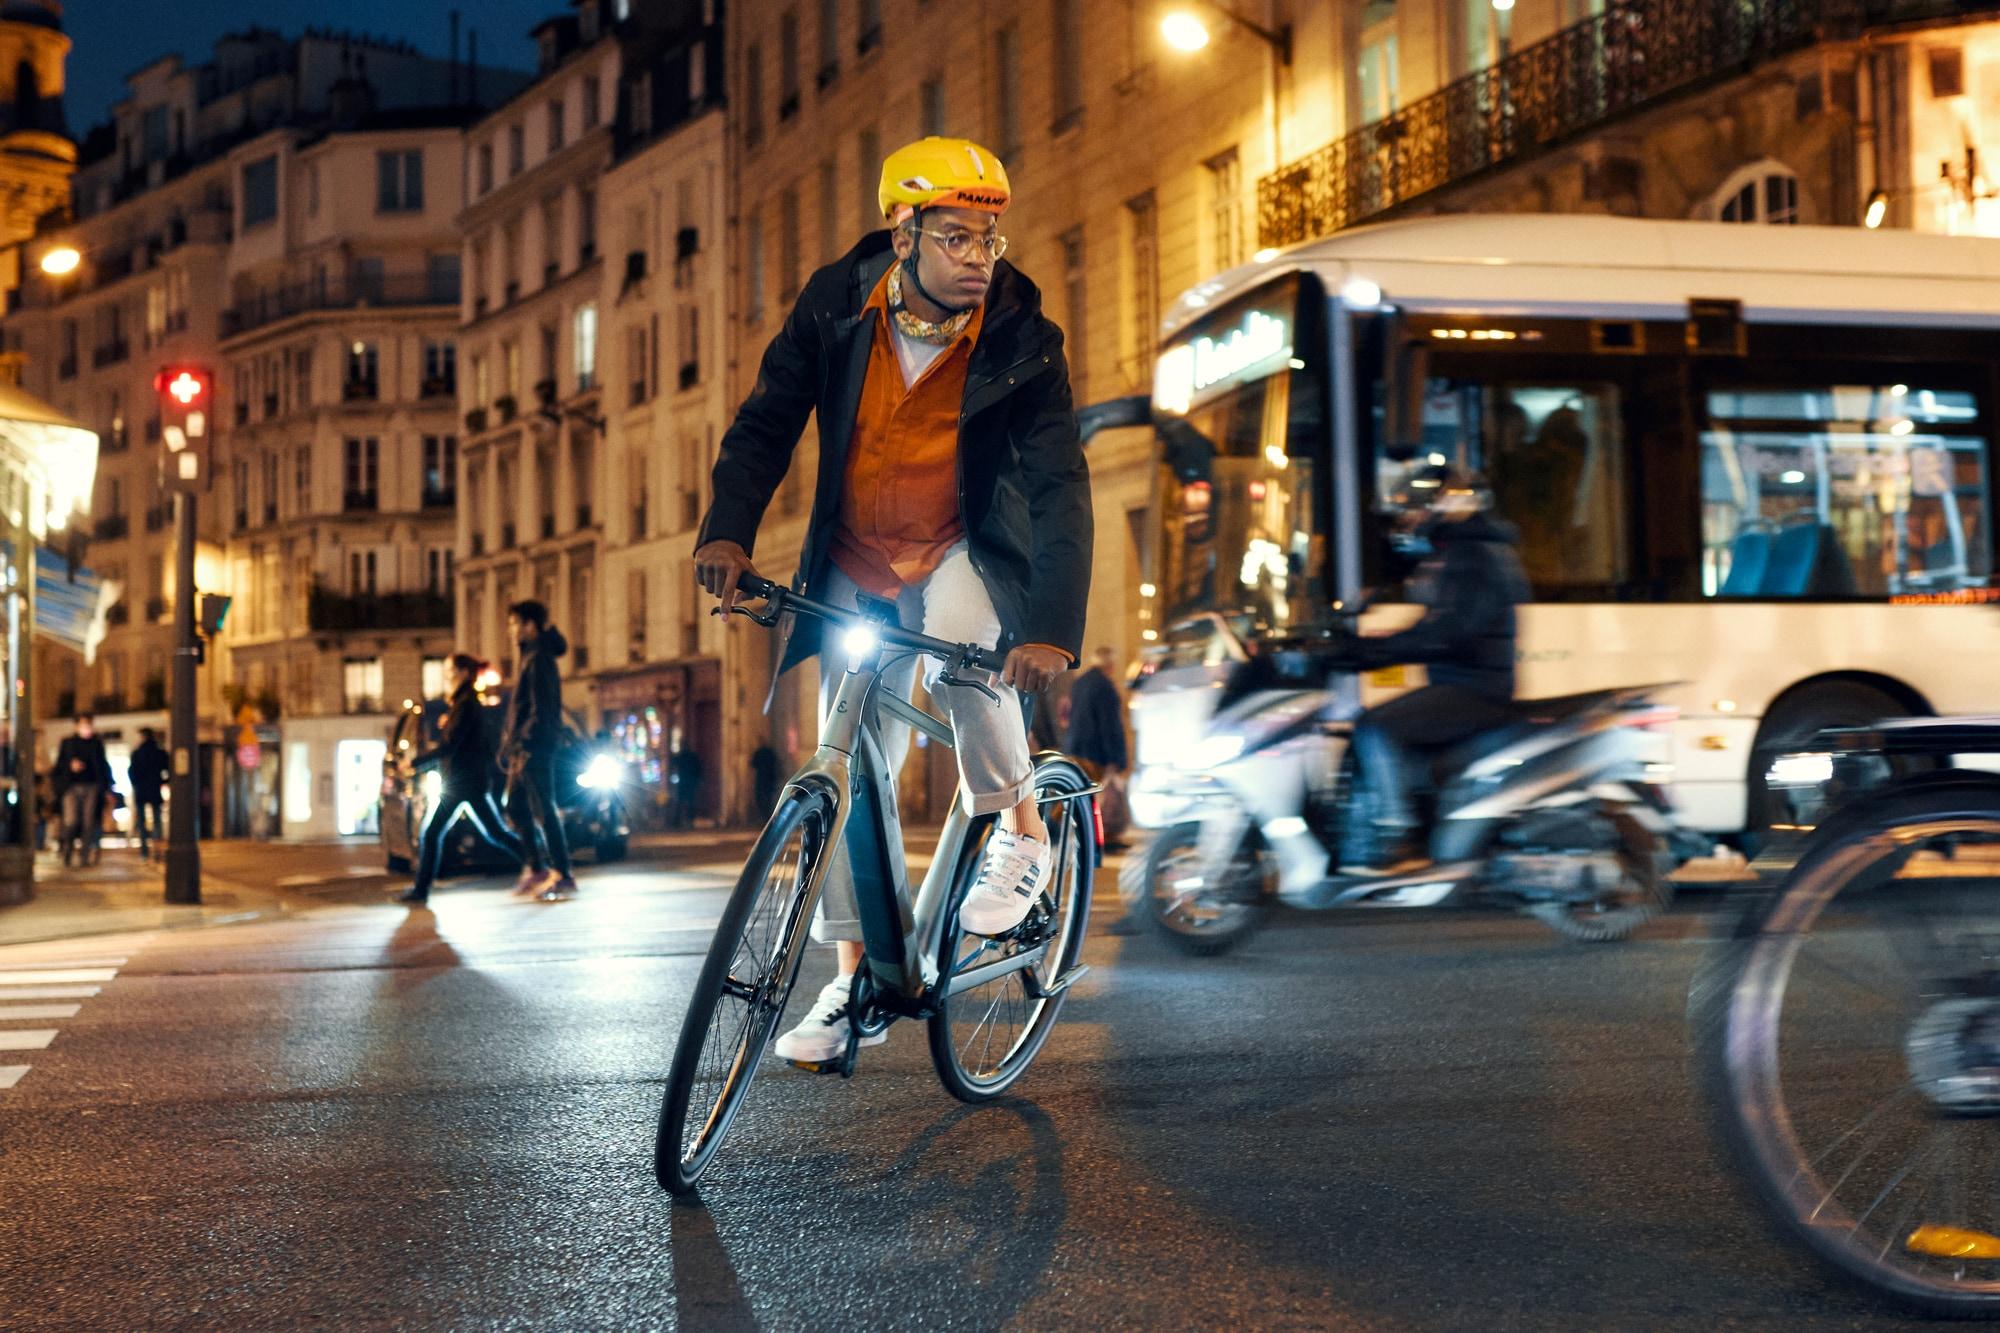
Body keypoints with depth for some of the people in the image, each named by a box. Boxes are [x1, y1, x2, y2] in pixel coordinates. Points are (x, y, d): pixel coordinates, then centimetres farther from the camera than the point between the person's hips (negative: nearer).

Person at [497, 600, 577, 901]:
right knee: (516, 806, 14)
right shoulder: (530, 656, 18)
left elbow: (540, 708, -20)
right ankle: (537, 867, 20)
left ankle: (563, 876, -7)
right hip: (524, 749, 11)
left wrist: (524, 744, -22)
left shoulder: (539, 659, -13)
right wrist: (511, 742, 19)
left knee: (545, 811, -9)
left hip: (536, 748, -11)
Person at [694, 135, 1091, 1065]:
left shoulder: (1021, 343, -19)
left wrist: (1052, 629, -40)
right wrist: (728, 529, -22)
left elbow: (1060, 488, -27)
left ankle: (1020, 830, -10)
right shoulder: (836, 306, -12)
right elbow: (766, 421, -5)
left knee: (960, 647, -36)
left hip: (966, 552, -2)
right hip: (854, 563, 3)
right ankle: (855, 982, 13)